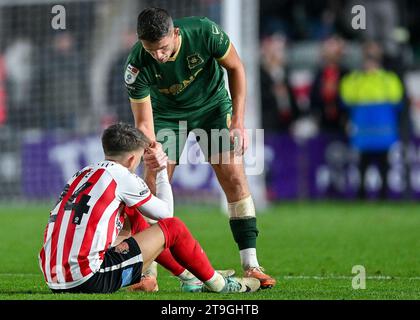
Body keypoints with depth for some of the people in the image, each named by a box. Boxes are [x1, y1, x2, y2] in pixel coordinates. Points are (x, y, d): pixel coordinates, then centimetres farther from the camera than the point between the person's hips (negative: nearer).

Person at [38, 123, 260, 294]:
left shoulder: (82, 174, 17)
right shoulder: (122, 176, -3)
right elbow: (166, 213, 11)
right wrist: (162, 172, 23)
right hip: (89, 281, -8)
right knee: (172, 227, 6)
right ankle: (217, 284, 24)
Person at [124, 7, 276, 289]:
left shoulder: (205, 32, -31)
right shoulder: (137, 65, -29)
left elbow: (236, 68, -13)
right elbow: (143, 121, -22)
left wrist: (238, 123, -17)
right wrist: (148, 151, -44)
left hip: (212, 105, 0)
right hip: (167, 115, 0)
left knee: (235, 177, -11)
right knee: (153, 183, -12)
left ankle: (251, 266, -8)